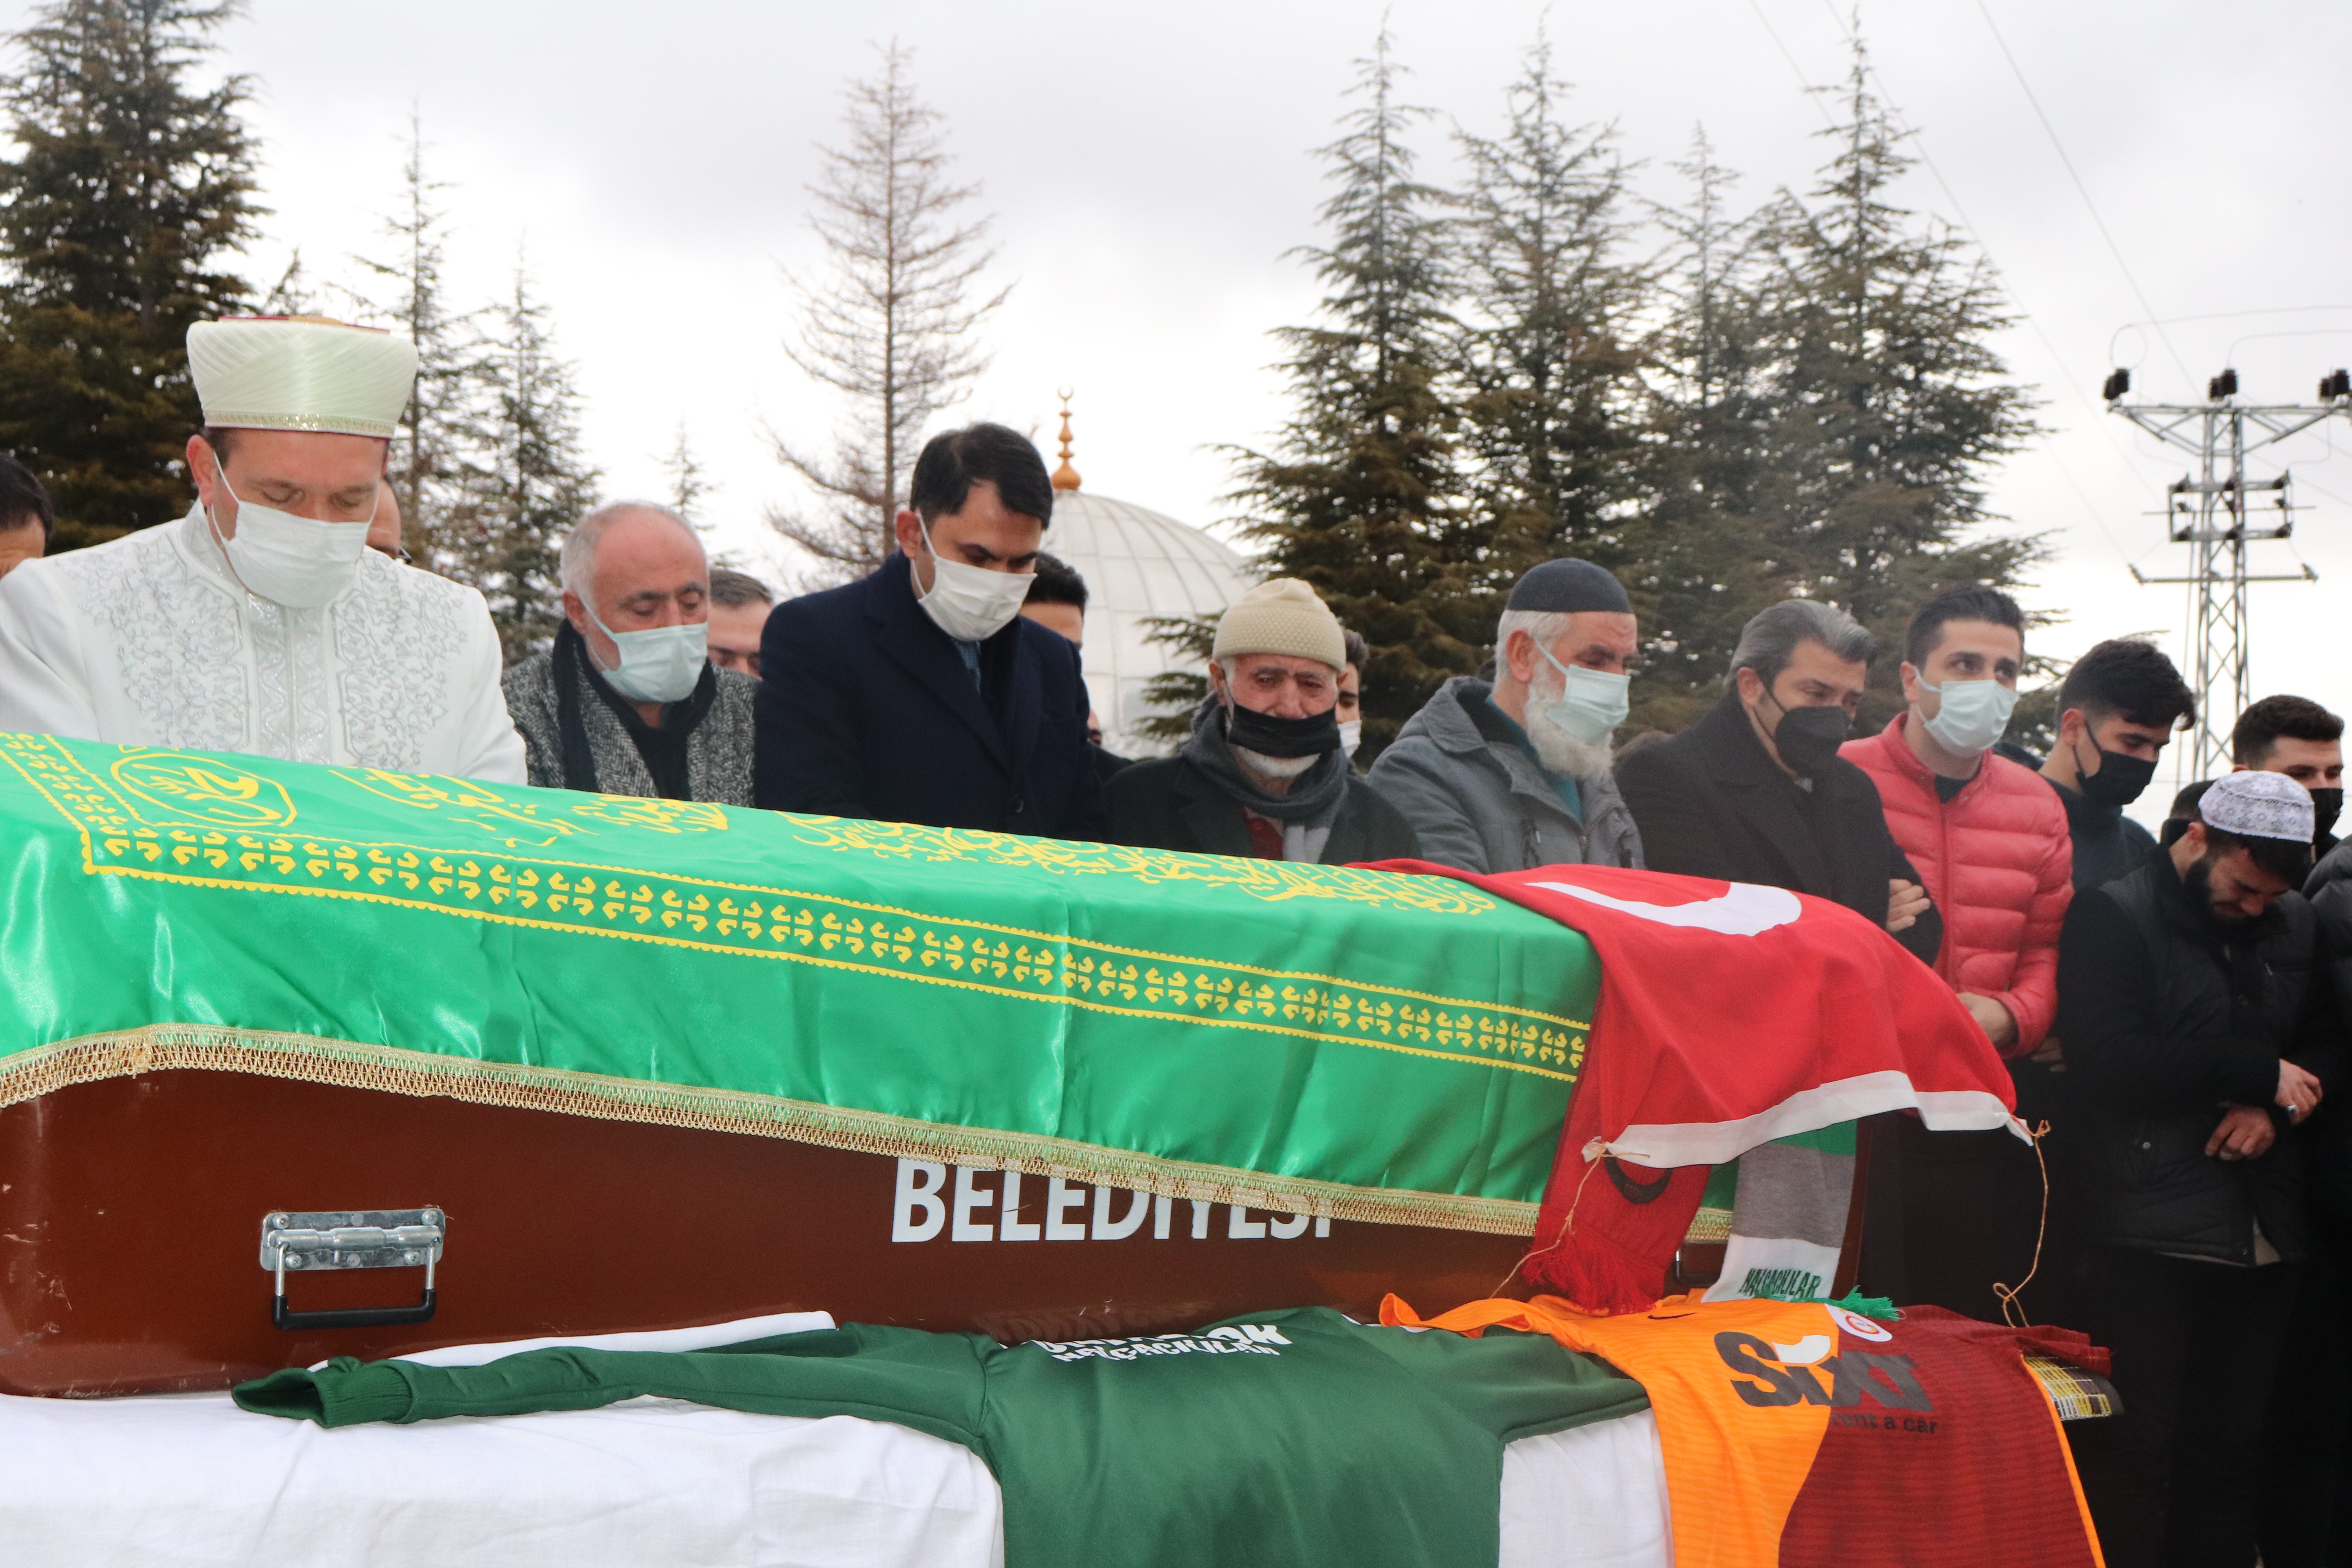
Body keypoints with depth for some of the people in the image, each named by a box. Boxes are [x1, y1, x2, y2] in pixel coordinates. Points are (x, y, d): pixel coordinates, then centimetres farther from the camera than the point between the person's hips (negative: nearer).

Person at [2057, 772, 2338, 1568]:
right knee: (2134, 1450, -3)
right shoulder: (2112, 917, -5)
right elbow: (2108, 1062, -17)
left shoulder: (2297, 925, 14)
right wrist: (2260, 1072, -11)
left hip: (2264, 1234, 5)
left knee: (2231, 1451, 7)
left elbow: (2326, 1047, 17)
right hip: (2146, 1236, -5)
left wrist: (2275, 1108, -5)